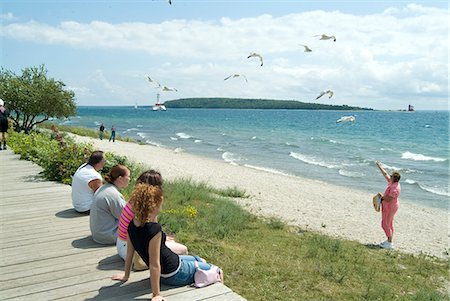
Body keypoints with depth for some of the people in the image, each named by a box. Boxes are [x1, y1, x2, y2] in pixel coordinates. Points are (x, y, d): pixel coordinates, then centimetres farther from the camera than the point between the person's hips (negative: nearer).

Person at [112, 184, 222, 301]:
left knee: (198, 259, 33)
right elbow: (154, 264, -31)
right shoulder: (154, 229, -34)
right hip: (175, 274, -8)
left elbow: (129, 253, -1)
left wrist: (126, 275, 14)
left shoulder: (132, 225, -10)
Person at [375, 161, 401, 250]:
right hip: (389, 206, 10)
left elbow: (388, 199, -31)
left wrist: (381, 196, -14)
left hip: (390, 207, -10)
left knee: (385, 224, -3)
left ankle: (390, 243, 4)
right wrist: (379, 166, 17)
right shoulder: (392, 182, 1)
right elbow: (385, 174, 13)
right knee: (389, 224, 16)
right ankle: (389, 241, 26)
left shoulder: (395, 188, -28)